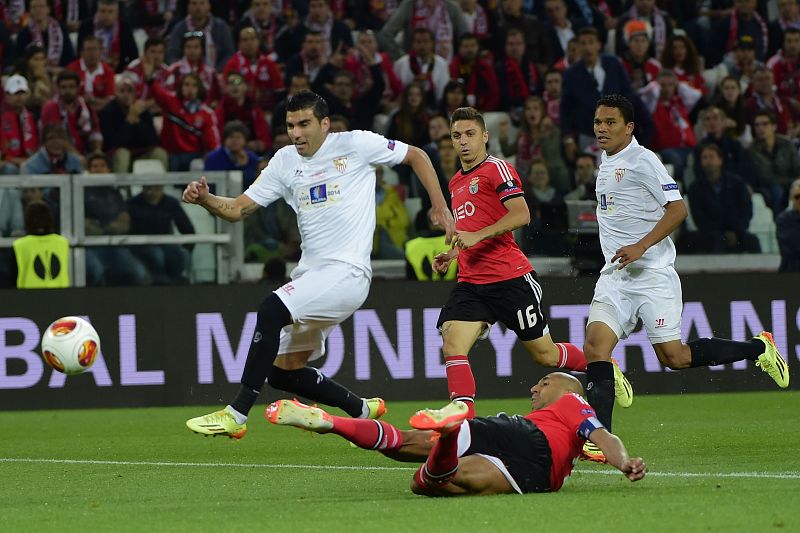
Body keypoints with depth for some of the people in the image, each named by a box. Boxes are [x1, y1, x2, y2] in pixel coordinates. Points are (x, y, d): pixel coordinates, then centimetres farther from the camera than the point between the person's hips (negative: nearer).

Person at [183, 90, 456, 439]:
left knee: (272, 309, -29)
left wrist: (440, 207, 5)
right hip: (311, 272, 8)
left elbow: (416, 156, 10)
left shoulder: (355, 145, -2)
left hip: (347, 272, -8)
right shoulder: (285, 162, 12)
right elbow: (237, 209, 11)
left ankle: (236, 415, -29)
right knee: (282, 373, 6)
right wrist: (204, 199, -9)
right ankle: (363, 411, 29)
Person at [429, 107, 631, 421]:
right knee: (452, 345, -18)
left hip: (510, 279, -7)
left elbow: (521, 215, -18)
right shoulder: (456, 183, 20)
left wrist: (477, 236, -25)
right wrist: (453, 254, 16)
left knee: (544, 354, 5)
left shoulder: (496, 169, -6)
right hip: (470, 283, 7)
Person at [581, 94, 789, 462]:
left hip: (652, 273, -7)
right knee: (596, 341, -14)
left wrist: (641, 246, -23)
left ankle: (758, 348, 16)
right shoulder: (606, 162, 15)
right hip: (615, 274, 7)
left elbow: (677, 209, -16)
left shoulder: (642, 160, -10)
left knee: (673, 357, -6)